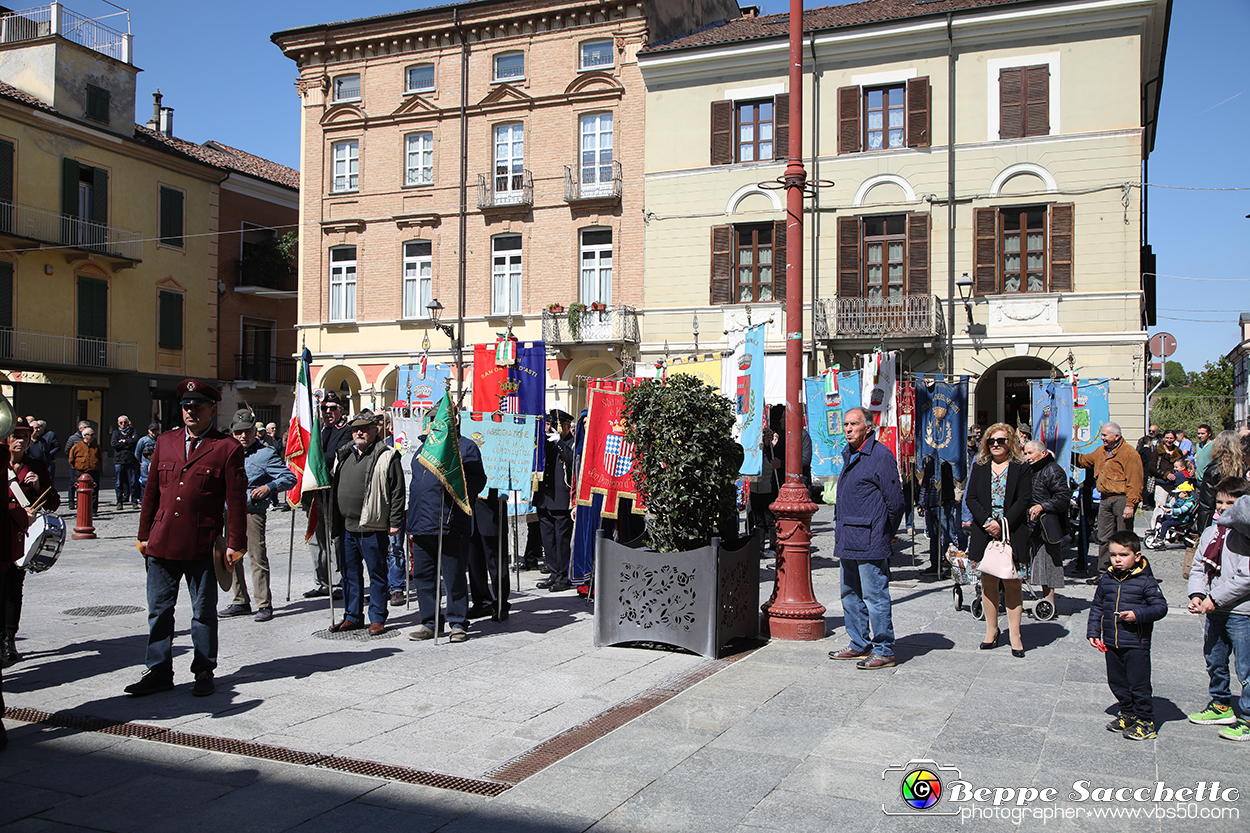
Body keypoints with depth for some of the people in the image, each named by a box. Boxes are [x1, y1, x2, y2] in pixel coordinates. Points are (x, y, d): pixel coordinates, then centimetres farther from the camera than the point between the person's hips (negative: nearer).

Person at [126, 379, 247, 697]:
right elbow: (151, 491, 14)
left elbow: (236, 500, -5)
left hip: (202, 548, -4)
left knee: (204, 612, 7)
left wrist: (235, 543, -8)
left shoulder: (227, 448, -3)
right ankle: (159, 672, 22)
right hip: (162, 543, 4)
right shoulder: (165, 442, 11)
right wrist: (144, 535, 11)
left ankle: (204, 672, 20)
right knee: (159, 610, 11)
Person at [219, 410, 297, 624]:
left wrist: (269, 487, -17)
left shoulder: (266, 454, -2)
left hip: (253, 511, -6)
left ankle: (264, 605, -3)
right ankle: (240, 602, 20)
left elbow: (290, 478, -3)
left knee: (257, 557, -9)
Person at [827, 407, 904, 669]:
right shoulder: (849, 455, 16)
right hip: (848, 540, 10)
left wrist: (887, 534, -3)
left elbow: (895, 500, -11)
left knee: (874, 596, -5)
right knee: (851, 595, 15)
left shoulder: (880, 455, -12)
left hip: (869, 541, -9)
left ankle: (884, 651, 3)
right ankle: (860, 645, 26)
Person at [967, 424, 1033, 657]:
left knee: (1012, 583, -2)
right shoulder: (979, 467, 9)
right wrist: (987, 521, -11)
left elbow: (1024, 500, -6)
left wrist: (1002, 524, -14)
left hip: (1013, 532, -3)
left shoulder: (1021, 468, 1)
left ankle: (1014, 634, 4)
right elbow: (971, 498, 4)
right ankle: (992, 630, 17)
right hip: (984, 531, 3)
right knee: (988, 581, 6)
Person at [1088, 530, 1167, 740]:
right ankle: (1128, 713, 31)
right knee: (1117, 682, 14)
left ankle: (1145, 721, 11)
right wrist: (1093, 632, 8)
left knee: (1139, 684, -1)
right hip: (1111, 643, 6)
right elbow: (1096, 607, 15)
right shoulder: (1106, 579, 6)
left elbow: (1160, 607, -9)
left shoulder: (1145, 581, -8)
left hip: (1136, 644, -5)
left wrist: (1138, 615, -23)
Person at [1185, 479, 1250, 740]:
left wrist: (1215, 599, -18)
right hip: (1215, 611, 8)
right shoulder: (1210, 533, 8)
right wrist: (1196, 595, -5)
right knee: (1214, 662, 20)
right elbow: (1199, 568, 12)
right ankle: (1221, 706, 38)